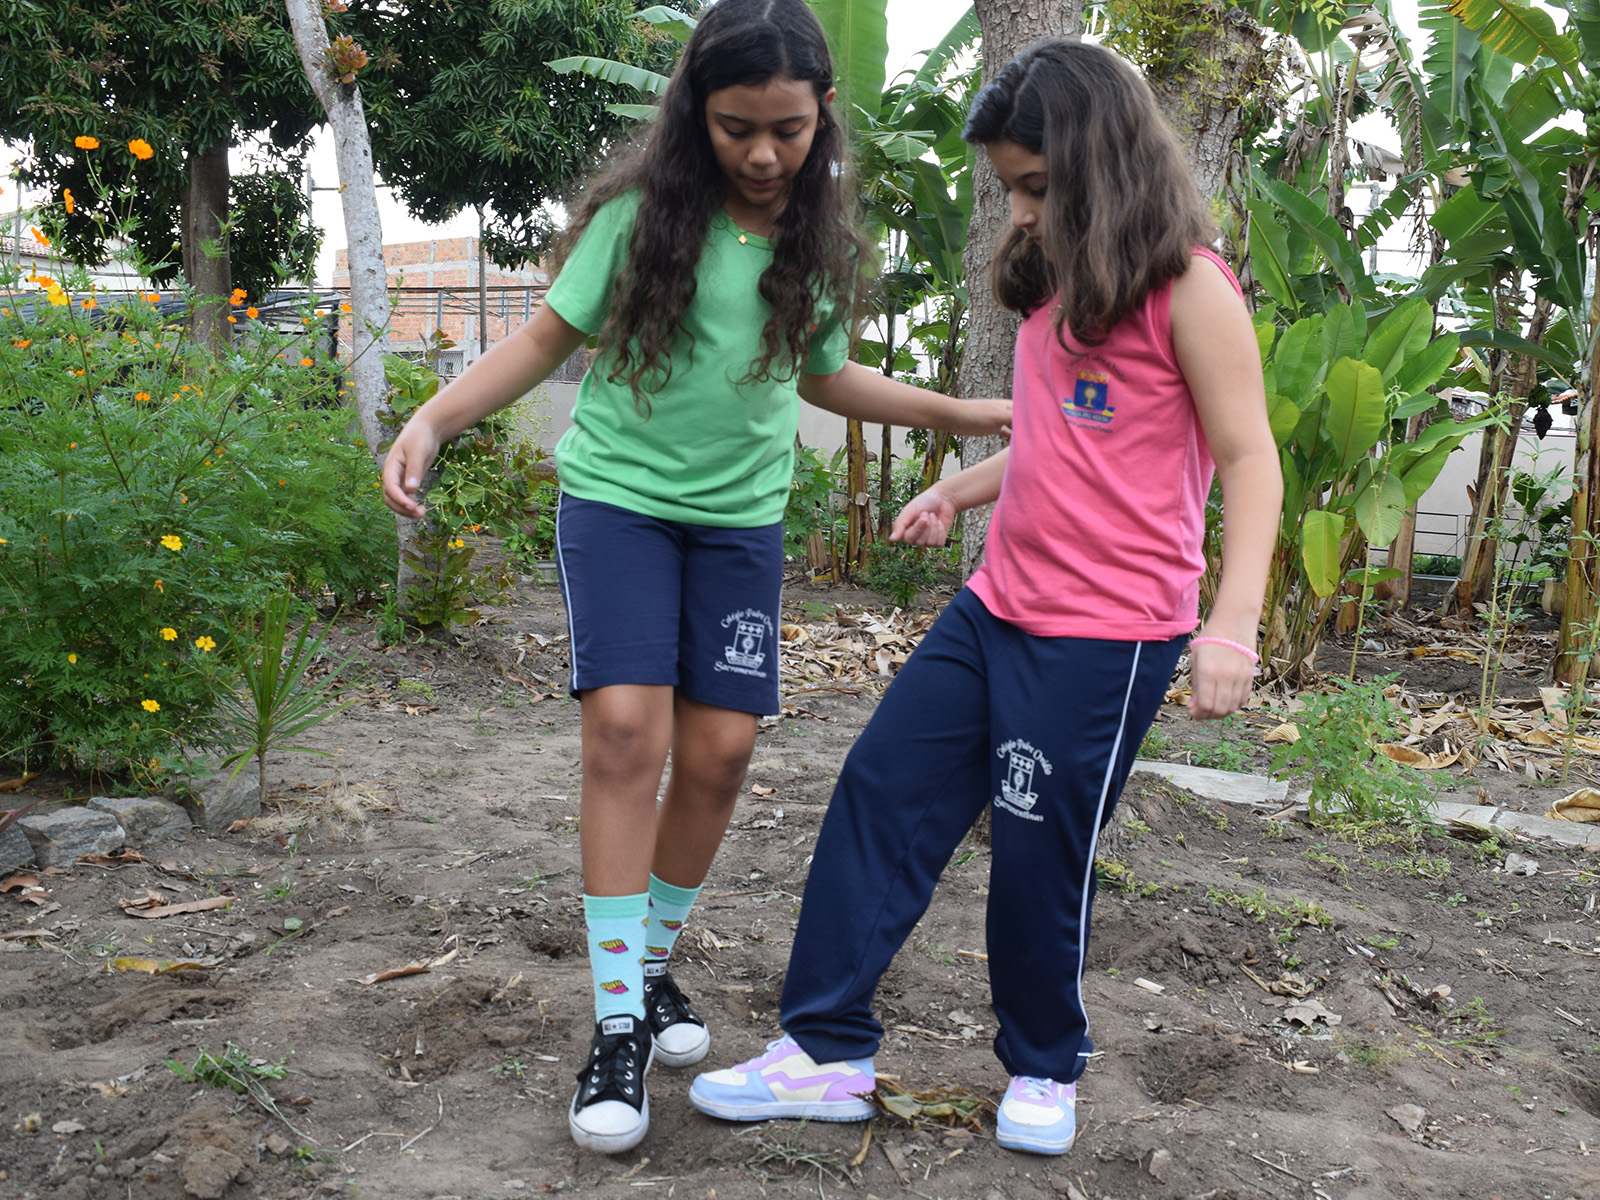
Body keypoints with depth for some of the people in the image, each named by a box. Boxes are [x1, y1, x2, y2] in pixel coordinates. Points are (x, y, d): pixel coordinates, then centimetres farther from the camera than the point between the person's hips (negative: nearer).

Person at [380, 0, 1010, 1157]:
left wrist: (964, 413, 16)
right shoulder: (640, 214, -9)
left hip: (742, 518, 3)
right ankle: (617, 1023, -6)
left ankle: (655, 964, 23)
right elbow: (546, 339, -4)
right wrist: (432, 419, -17)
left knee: (720, 750, -2)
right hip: (618, 496, -3)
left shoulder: (822, 243, 2)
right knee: (627, 726, -17)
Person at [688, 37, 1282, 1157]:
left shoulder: (1188, 287, -10)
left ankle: (1045, 1070, 29)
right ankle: (826, 1051, 16)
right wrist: (956, 490, 19)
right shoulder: (1058, 281, 14)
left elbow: (1251, 460, -12)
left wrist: (1232, 624, -21)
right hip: (997, 606, 8)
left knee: (1040, 854, 2)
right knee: (881, 792, 5)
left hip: (1107, 634, -8)